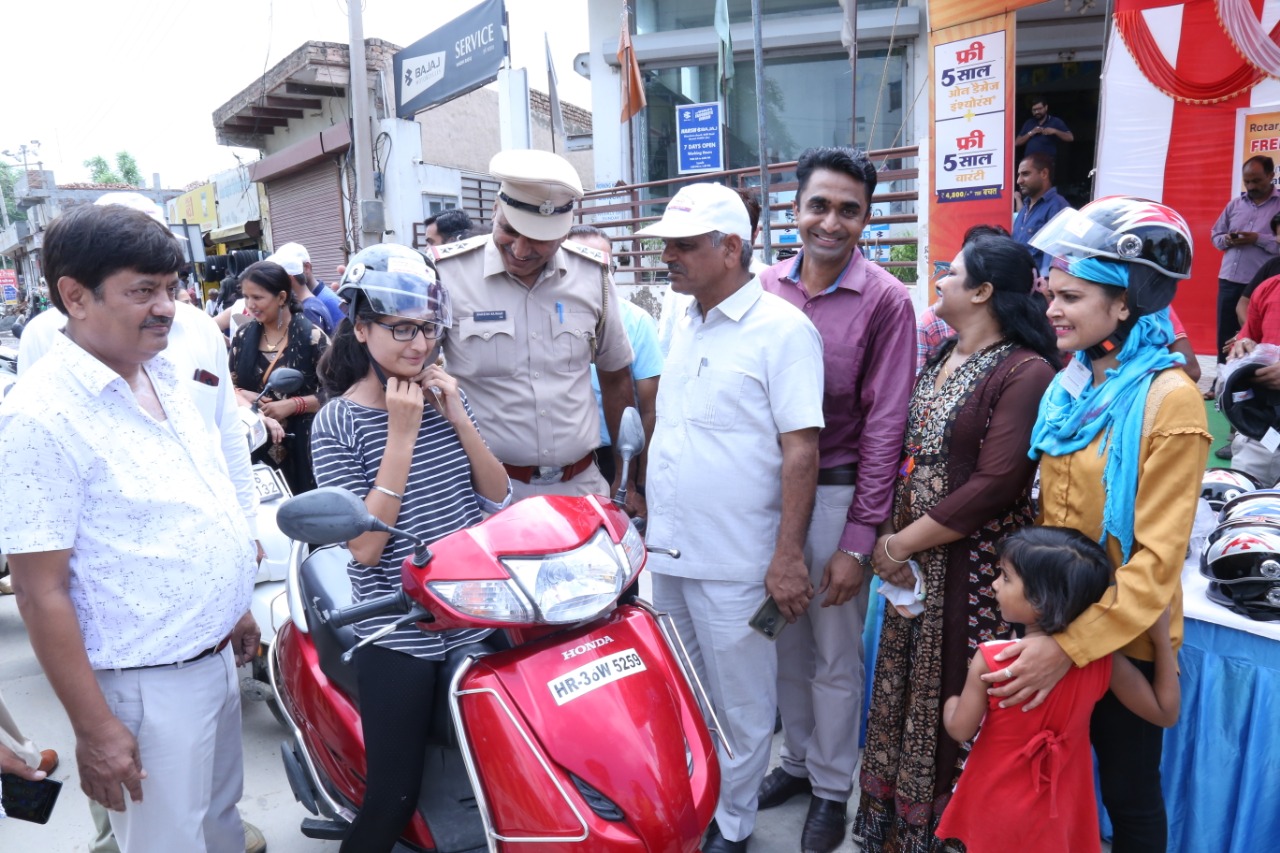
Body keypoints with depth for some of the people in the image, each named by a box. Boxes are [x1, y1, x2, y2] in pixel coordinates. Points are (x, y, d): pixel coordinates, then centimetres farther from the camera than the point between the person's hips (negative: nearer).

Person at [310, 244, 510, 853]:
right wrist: (401, 433, -21)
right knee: (393, 798, 4)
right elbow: (365, 546, -18)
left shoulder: (446, 397, 3)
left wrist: (458, 418, -12)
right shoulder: (337, 421, -11)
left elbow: (498, 499, 1)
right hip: (399, 636, -4)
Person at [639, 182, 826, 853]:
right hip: (668, 548, 7)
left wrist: (788, 557, -19)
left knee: (739, 704, 10)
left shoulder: (783, 330, -13)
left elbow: (801, 448, -17)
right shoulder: (682, 324, 9)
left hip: (734, 563, -7)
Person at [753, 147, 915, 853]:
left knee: (835, 655, 11)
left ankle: (832, 786, 33)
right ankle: (797, 758, 41)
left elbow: (883, 426, -11)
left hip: (835, 494, -4)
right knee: (784, 641, 18)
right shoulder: (767, 287, 1)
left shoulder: (885, 302, -11)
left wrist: (857, 542, -12)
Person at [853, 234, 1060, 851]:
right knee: (904, 688, 17)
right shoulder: (943, 357, 11)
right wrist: (890, 540, -3)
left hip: (972, 568, -7)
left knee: (951, 700, 6)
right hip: (913, 563, 8)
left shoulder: (1026, 372, -15)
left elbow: (995, 485, -21)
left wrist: (902, 544, -14)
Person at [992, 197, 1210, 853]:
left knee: (1128, 795, 16)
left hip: (1121, 639, -6)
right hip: (1054, 623, 6)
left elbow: (1159, 556, -22)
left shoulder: (1168, 398, -18)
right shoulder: (1071, 386, 3)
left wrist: (1073, 644, -27)